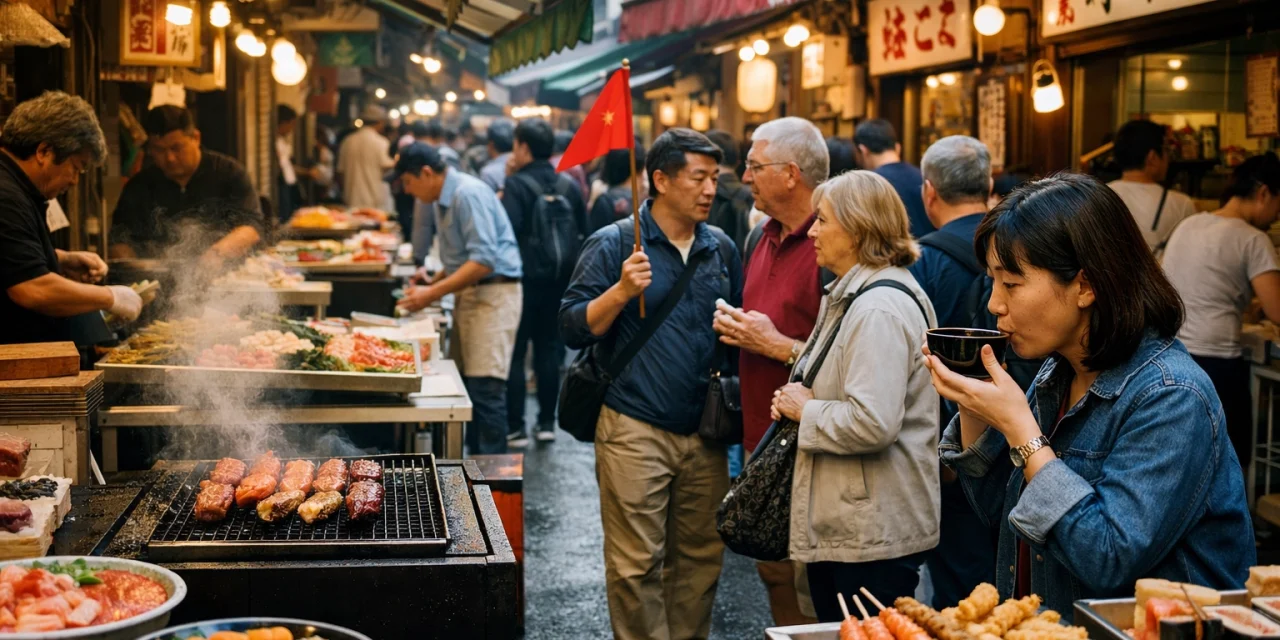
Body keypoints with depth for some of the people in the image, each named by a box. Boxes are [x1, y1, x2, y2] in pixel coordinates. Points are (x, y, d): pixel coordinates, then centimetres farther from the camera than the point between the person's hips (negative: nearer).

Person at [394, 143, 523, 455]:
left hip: (493, 296, -10)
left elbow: (484, 260, -23)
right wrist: (431, 284, 8)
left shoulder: (469, 194, -16)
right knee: (467, 385, 9)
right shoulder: (442, 200, 15)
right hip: (468, 295, 10)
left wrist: (433, 293, -20)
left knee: (485, 390, -11)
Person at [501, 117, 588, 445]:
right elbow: (584, 234, 8)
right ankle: (547, 422, 18)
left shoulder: (515, 186, -14)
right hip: (558, 283, 5)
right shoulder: (569, 187, 4)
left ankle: (515, 427, 4)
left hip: (523, 282, -5)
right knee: (549, 350, 14)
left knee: (514, 354, 3)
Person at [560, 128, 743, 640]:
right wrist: (621, 291, -20)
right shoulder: (614, 244, -3)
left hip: (704, 434, 5)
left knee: (701, 557, 12)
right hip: (635, 431, -5)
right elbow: (574, 328, -7)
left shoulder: (720, 248, 12)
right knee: (637, 564, -2)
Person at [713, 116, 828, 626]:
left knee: (811, 595, -3)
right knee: (773, 572, 18)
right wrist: (734, 327, 11)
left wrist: (779, 346, -19)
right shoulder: (764, 238, 12)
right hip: (760, 436, 9)